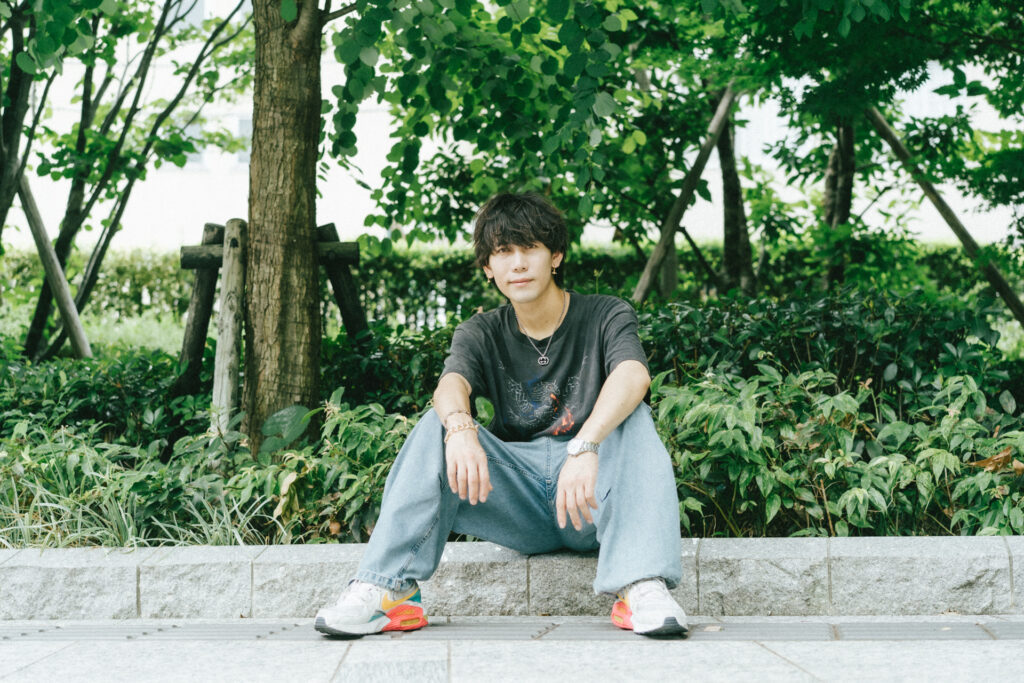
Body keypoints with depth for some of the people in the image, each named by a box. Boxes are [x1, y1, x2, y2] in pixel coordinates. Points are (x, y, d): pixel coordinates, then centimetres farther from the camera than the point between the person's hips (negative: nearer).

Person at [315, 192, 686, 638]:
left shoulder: (606, 317, -1)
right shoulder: (482, 335, 8)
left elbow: (633, 376, -24)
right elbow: (450, 386, -16)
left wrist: (584, 446, -44)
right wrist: (460, 427, -42)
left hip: (592, 504, -2)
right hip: (518, 505, 2)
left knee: (634, 418, -28)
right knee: (438, 425, -18)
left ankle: (642, 588, -45)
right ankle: (386, 588, -30)